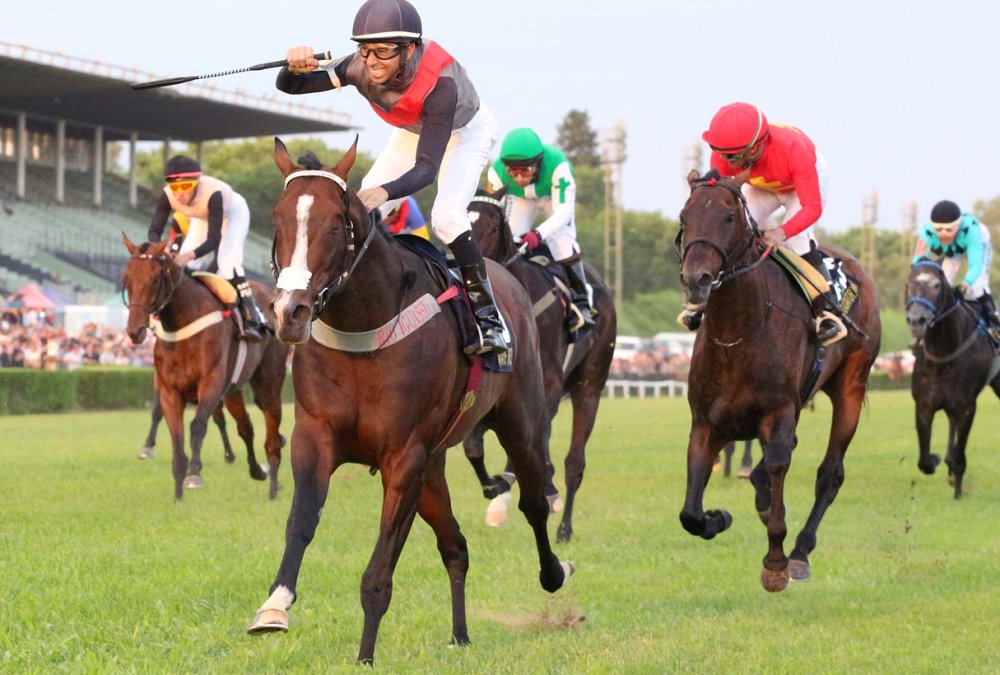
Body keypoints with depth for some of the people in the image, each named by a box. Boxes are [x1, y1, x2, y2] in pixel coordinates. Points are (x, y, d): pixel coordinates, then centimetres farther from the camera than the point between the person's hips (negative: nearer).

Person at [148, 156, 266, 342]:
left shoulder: (212, 193, -45)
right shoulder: (168, 195, -32)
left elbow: (214, 239, -45)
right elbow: (155, 230, -30)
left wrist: (191, 255, -62)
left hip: (233, 213, -5)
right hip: (201, 219, 5)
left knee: (227, 263, -23)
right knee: (187, 265, -10)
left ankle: (251, 320, -16)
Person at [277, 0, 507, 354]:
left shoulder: (440, 83, -44)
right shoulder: (360, 68, -30)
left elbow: (427, 167, -46)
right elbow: (290, 86, -21)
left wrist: (386, 191, -65)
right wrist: (295, 68, -46)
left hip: (466, 131, -5)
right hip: (413, 133, 6)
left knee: (446, 215, -26)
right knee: (361, 209, -6)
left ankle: (488, 314, -15)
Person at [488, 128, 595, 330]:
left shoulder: (557, 165, -45)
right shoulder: (497, 172, -35)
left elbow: (564, 211, -42)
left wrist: (539, 234, -56)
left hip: (554, 196, -3)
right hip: (522, 198, 3)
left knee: (562, 242, -22)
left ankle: (581, 301, -10)